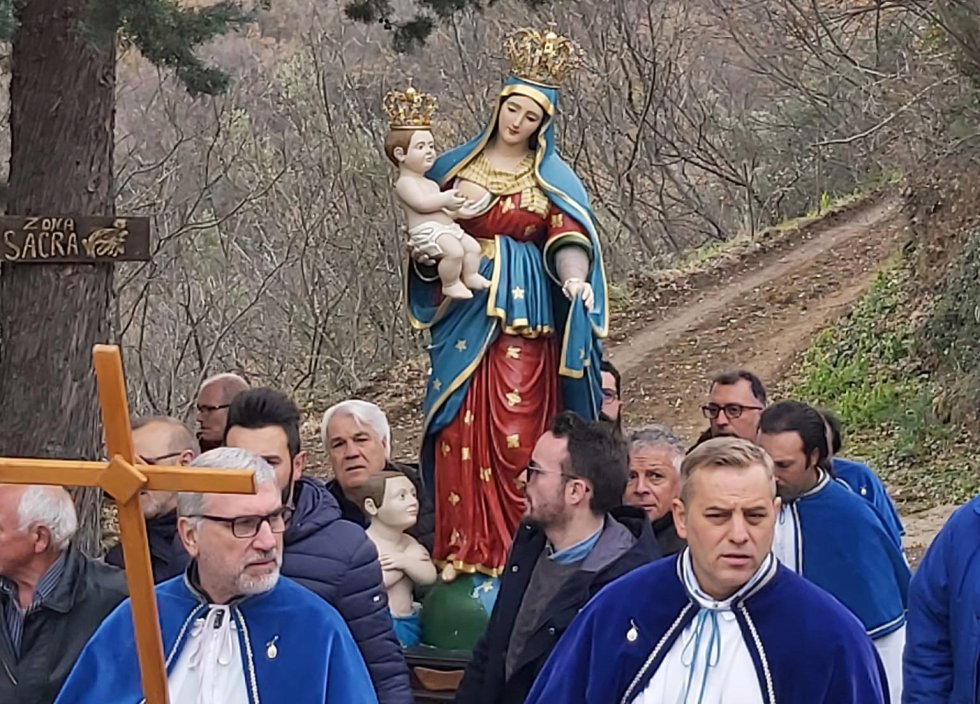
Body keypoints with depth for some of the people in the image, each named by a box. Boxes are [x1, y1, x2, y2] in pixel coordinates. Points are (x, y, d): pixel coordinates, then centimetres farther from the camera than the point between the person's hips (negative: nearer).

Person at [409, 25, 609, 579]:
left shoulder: (554, 178, 5)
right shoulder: (455, 165, 11)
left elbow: (568, 240, -5)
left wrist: (574, 280, -26)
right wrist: (428, 251, -6)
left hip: (524, 317, -2)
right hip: (464, 315, 2)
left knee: (519, 434, -7)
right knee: (459, 431, -2)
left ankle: (518, 553, -3)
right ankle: (460, 551, 2)